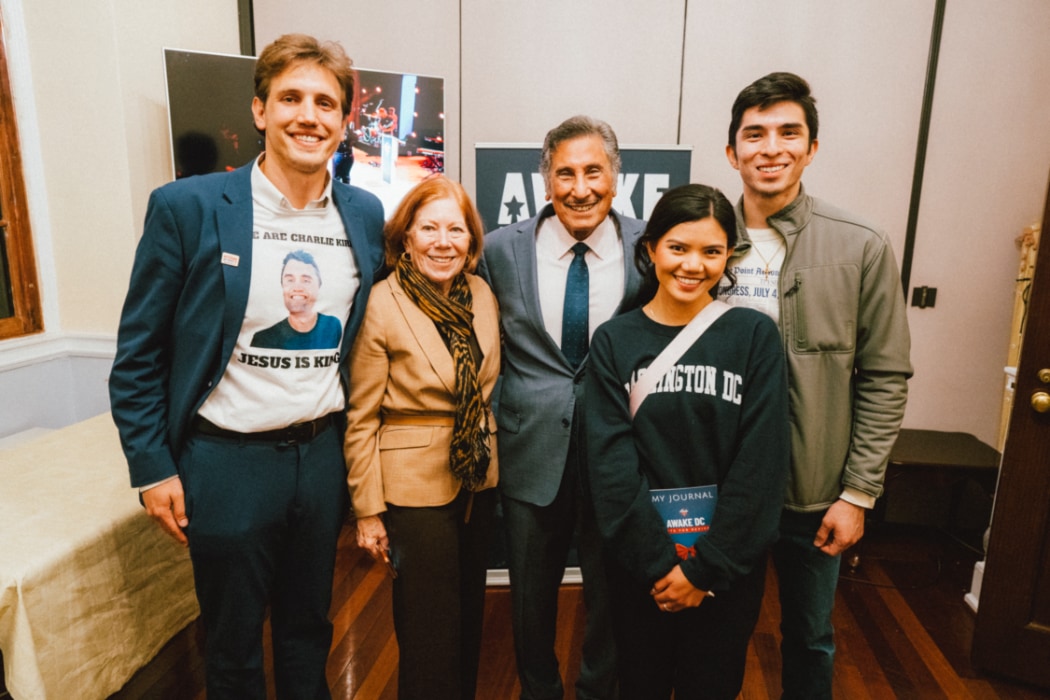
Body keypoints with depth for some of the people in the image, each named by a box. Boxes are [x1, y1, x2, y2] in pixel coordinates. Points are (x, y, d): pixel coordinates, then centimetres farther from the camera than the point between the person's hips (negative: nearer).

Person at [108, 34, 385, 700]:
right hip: (227, 463, -2)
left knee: (309, 629, 23)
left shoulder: (366, 215, 0)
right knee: (233, 644, 19)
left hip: (324, 456, 3)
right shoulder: (187, 207, -10)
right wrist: (152, 469, -5)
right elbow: (138, 354, -5)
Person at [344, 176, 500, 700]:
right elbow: (361, 420, -11)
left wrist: (497, 464, 10)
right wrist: (367, 511, -10)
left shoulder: (483, 296, 0)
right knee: (430, 635, 9)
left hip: (479, 479, 5)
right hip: (415, 485, -5)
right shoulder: (381, 305, -15)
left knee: (470, 617, 21)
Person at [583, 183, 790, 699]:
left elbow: (761, 463, -10)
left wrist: (708, 568, -11)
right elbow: (611, 463, -9)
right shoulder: (613, 341, -5)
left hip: (727, 568, 0)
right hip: (641, 564, 1)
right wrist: (659, 562, -13)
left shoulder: (754, 336, -6)